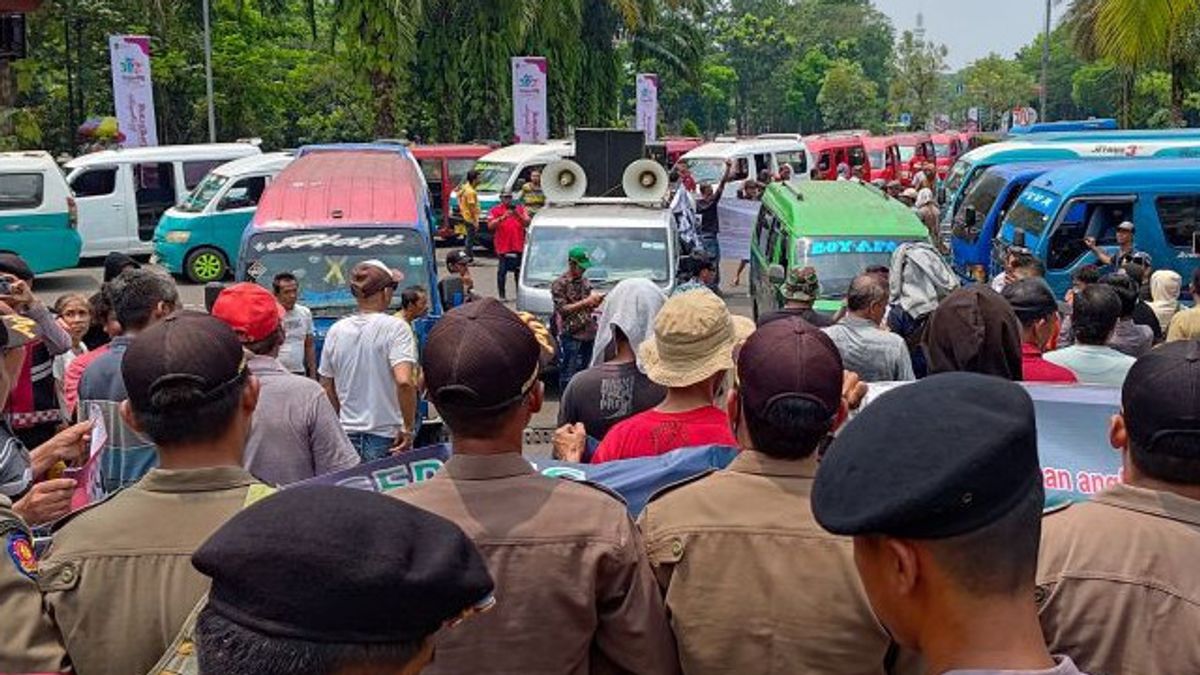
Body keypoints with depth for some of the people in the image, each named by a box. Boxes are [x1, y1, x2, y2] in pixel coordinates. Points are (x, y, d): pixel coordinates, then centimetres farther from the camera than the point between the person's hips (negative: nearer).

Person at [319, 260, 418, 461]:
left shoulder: (336, 331, 4)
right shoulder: (395, 327, -11)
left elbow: (327, 389, 11)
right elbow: (404, 382, -24)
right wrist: (409, 427, -14)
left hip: (348, 437, 5)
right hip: (387, 438, -5)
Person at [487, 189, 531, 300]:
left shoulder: (520, 208, 12)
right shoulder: (495, 210, 3)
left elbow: (527, 223, 4)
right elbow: (490, 226, -7)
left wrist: (518, 215, -13)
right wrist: (502, 218, -20)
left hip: (518, 246, 3)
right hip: (503, 247, -3)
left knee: (519, 271, 8)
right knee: (502, 271, -1)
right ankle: (502, 295, 4)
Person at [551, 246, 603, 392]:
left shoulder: (584, 281, 12)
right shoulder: (559, 284, -8)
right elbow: (562, 309, -15)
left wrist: (596, 300, -3)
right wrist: (586, 302, -22)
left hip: (587, 334, 7)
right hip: (570, 336, -7)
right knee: (568, 375, -3)